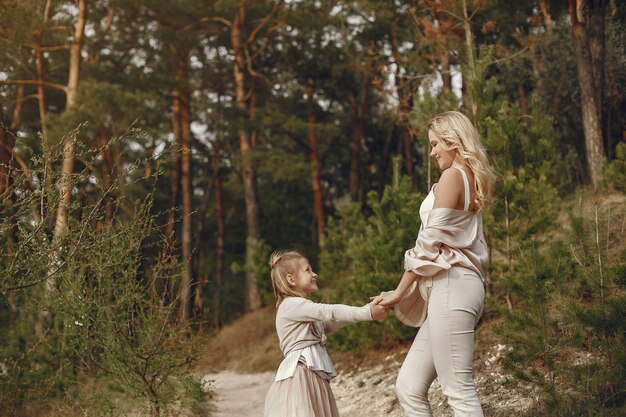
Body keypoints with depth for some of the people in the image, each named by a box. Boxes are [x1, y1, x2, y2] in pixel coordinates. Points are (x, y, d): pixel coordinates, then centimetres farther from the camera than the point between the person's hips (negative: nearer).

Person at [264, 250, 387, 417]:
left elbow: (329, 324, 18)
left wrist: (369, 308, 11)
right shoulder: (292, 305, -10)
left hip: (313, 376, 10)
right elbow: (330, 312, -17)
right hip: (299, 376, -10)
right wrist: (367, 313, -21)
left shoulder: (303, 309, 23)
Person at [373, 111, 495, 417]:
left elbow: (431, 240, -11)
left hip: (451, 286, -10)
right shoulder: (471, 180, 21)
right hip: (455, 287, 10)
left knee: (459, 390, -10)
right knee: (408, 388, 8)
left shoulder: (453, 176, -7)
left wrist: (400, 291, -4)